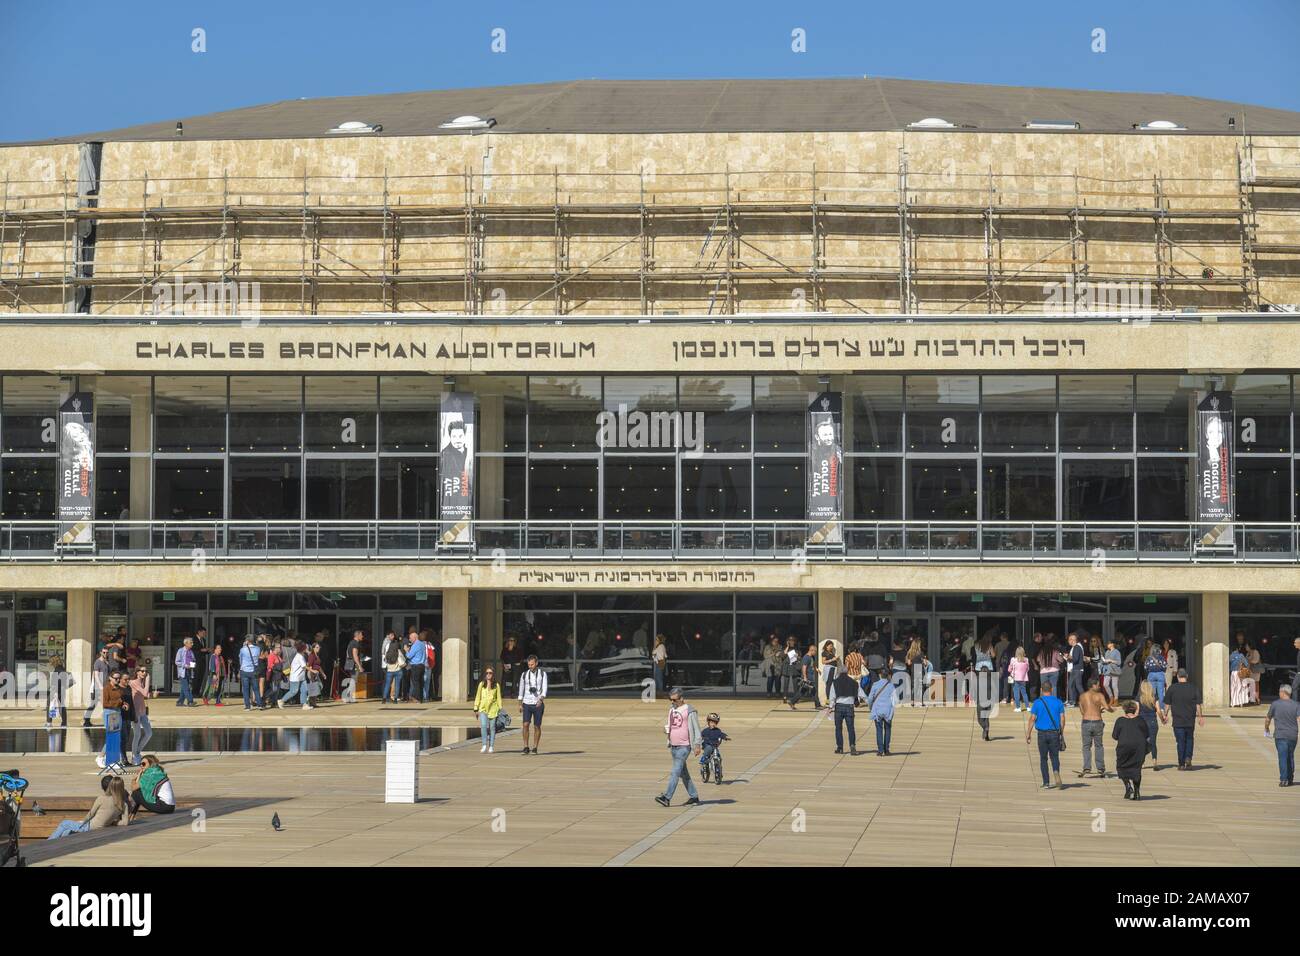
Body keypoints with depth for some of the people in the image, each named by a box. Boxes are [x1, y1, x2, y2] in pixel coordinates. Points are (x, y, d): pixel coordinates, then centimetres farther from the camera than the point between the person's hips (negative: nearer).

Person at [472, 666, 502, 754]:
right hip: (483, 708, 0)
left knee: (492, 727, 0)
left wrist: (500, 710, 4)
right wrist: (476, 709, 8)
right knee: (483, 725, -17)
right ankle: (484, 745, -11)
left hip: (493, 708, 0)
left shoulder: (496, 685, 8)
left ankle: (491, 747, 8)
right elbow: (478, 697, 13)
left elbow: (499, 698, 9)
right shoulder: (481, 684, 11)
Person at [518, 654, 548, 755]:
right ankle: (526, 747, -6)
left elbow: (545, 687, -9)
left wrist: (541, 699, -25)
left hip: (538, 704, -1)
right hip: (527, 704, 1)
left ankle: (535, 749, 7)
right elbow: (521, 690, 12)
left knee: (537, 726, 0)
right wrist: (520, 704, 6)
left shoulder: (543, 674, 1)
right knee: (526, 724, -12)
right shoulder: (524, 674, 8)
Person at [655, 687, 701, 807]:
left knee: (675, 772, -13)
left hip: (684, 746, -8)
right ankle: (693, 796, 22)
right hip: (674, 746, 8)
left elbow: (696, 728, -8)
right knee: (683, 773, 12)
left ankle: (667, 798, -20)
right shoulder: (672, 709, 13)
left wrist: (697, 744, -12)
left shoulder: (689, 711, -9)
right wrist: (666, 728, 1)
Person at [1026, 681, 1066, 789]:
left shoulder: (1037, 702, -3)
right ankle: (1056, 773, -22)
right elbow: (1062, 719, 1)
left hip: (1042, 733, -1)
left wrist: (1028, 734, 2)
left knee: (1043, 758, 10)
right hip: (1055, 733, 1)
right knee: (1054, 757, 9)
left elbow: (1032, 719, -5)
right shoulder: (1058, 702, 1)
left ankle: (1046, 782, 7)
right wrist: (1062, 734, 12)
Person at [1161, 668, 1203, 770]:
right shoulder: (1194, 688, 0)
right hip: (1190, 720, 1)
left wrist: (1166, 715, 13)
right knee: (1189, 739, 18)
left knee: (1181, 742, 3)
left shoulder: (1172, 688, -3)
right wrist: (1200, 716, 9)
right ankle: (1188, 758, 1)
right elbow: (1198, 705, 1)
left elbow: (1167, 704, 1)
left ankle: (1181, 764, 4)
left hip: (1177, 720, -1)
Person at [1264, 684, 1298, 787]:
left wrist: (1266, 729, 26)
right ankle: (1290, 779, 22)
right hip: (1293, 735, 3)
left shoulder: (1275, 704, -2)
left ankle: (1283, 780, -11)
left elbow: (1268, 718, 8)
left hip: (1280, 735, -3)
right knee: (1290, 757, 16)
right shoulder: (1296, 705, 2)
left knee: (1282, 757, -4)